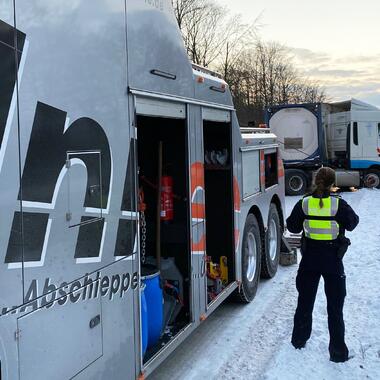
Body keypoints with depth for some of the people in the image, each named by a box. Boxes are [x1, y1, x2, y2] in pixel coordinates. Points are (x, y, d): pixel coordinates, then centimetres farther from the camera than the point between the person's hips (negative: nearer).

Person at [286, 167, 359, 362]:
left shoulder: (304, 203, -9)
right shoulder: (339, 204, -15)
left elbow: (292, 226, 1)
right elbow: (352, 223, 1)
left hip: (309, 260, 2)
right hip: (333, 261, -2)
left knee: (305, 301, 19)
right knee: (335, 306, 9)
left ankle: (299, 339, 32)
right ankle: (338, 351, 14)